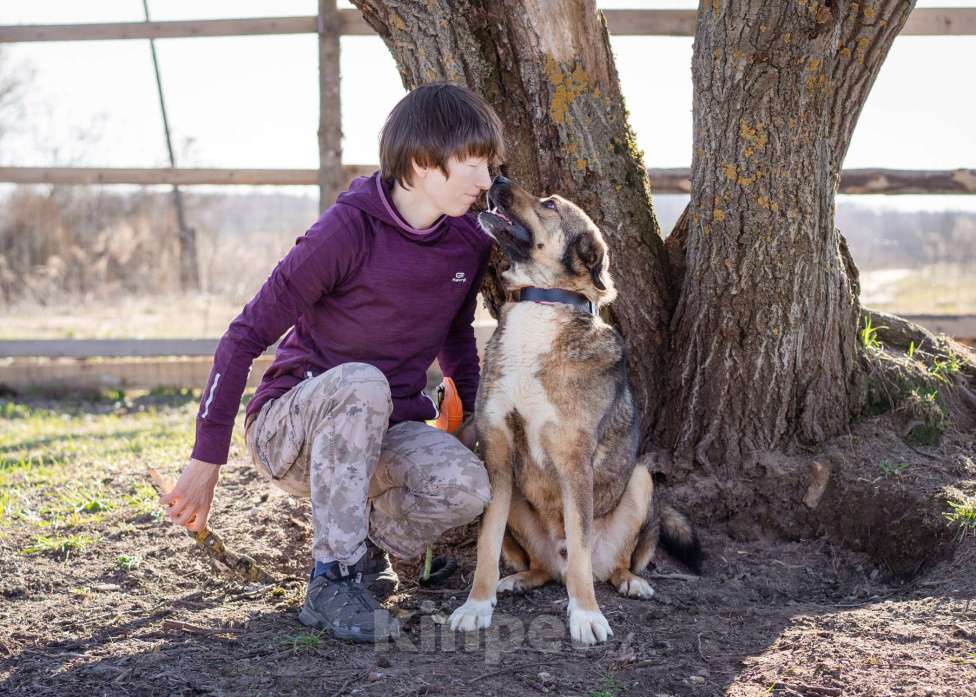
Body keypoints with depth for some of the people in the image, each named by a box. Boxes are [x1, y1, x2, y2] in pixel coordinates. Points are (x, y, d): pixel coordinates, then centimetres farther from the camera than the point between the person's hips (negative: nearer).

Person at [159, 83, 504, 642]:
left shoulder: (469, 242, 0)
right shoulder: (348, 230, -20)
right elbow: (245, 337, -16)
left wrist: (474, 414, 10)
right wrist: (207, 460, -16)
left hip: (385, 430, 5)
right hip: (289, 428, -4)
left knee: (467, 488, -29)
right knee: (361, 382, -40)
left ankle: (368, 541, 4)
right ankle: (333, 581, -27)